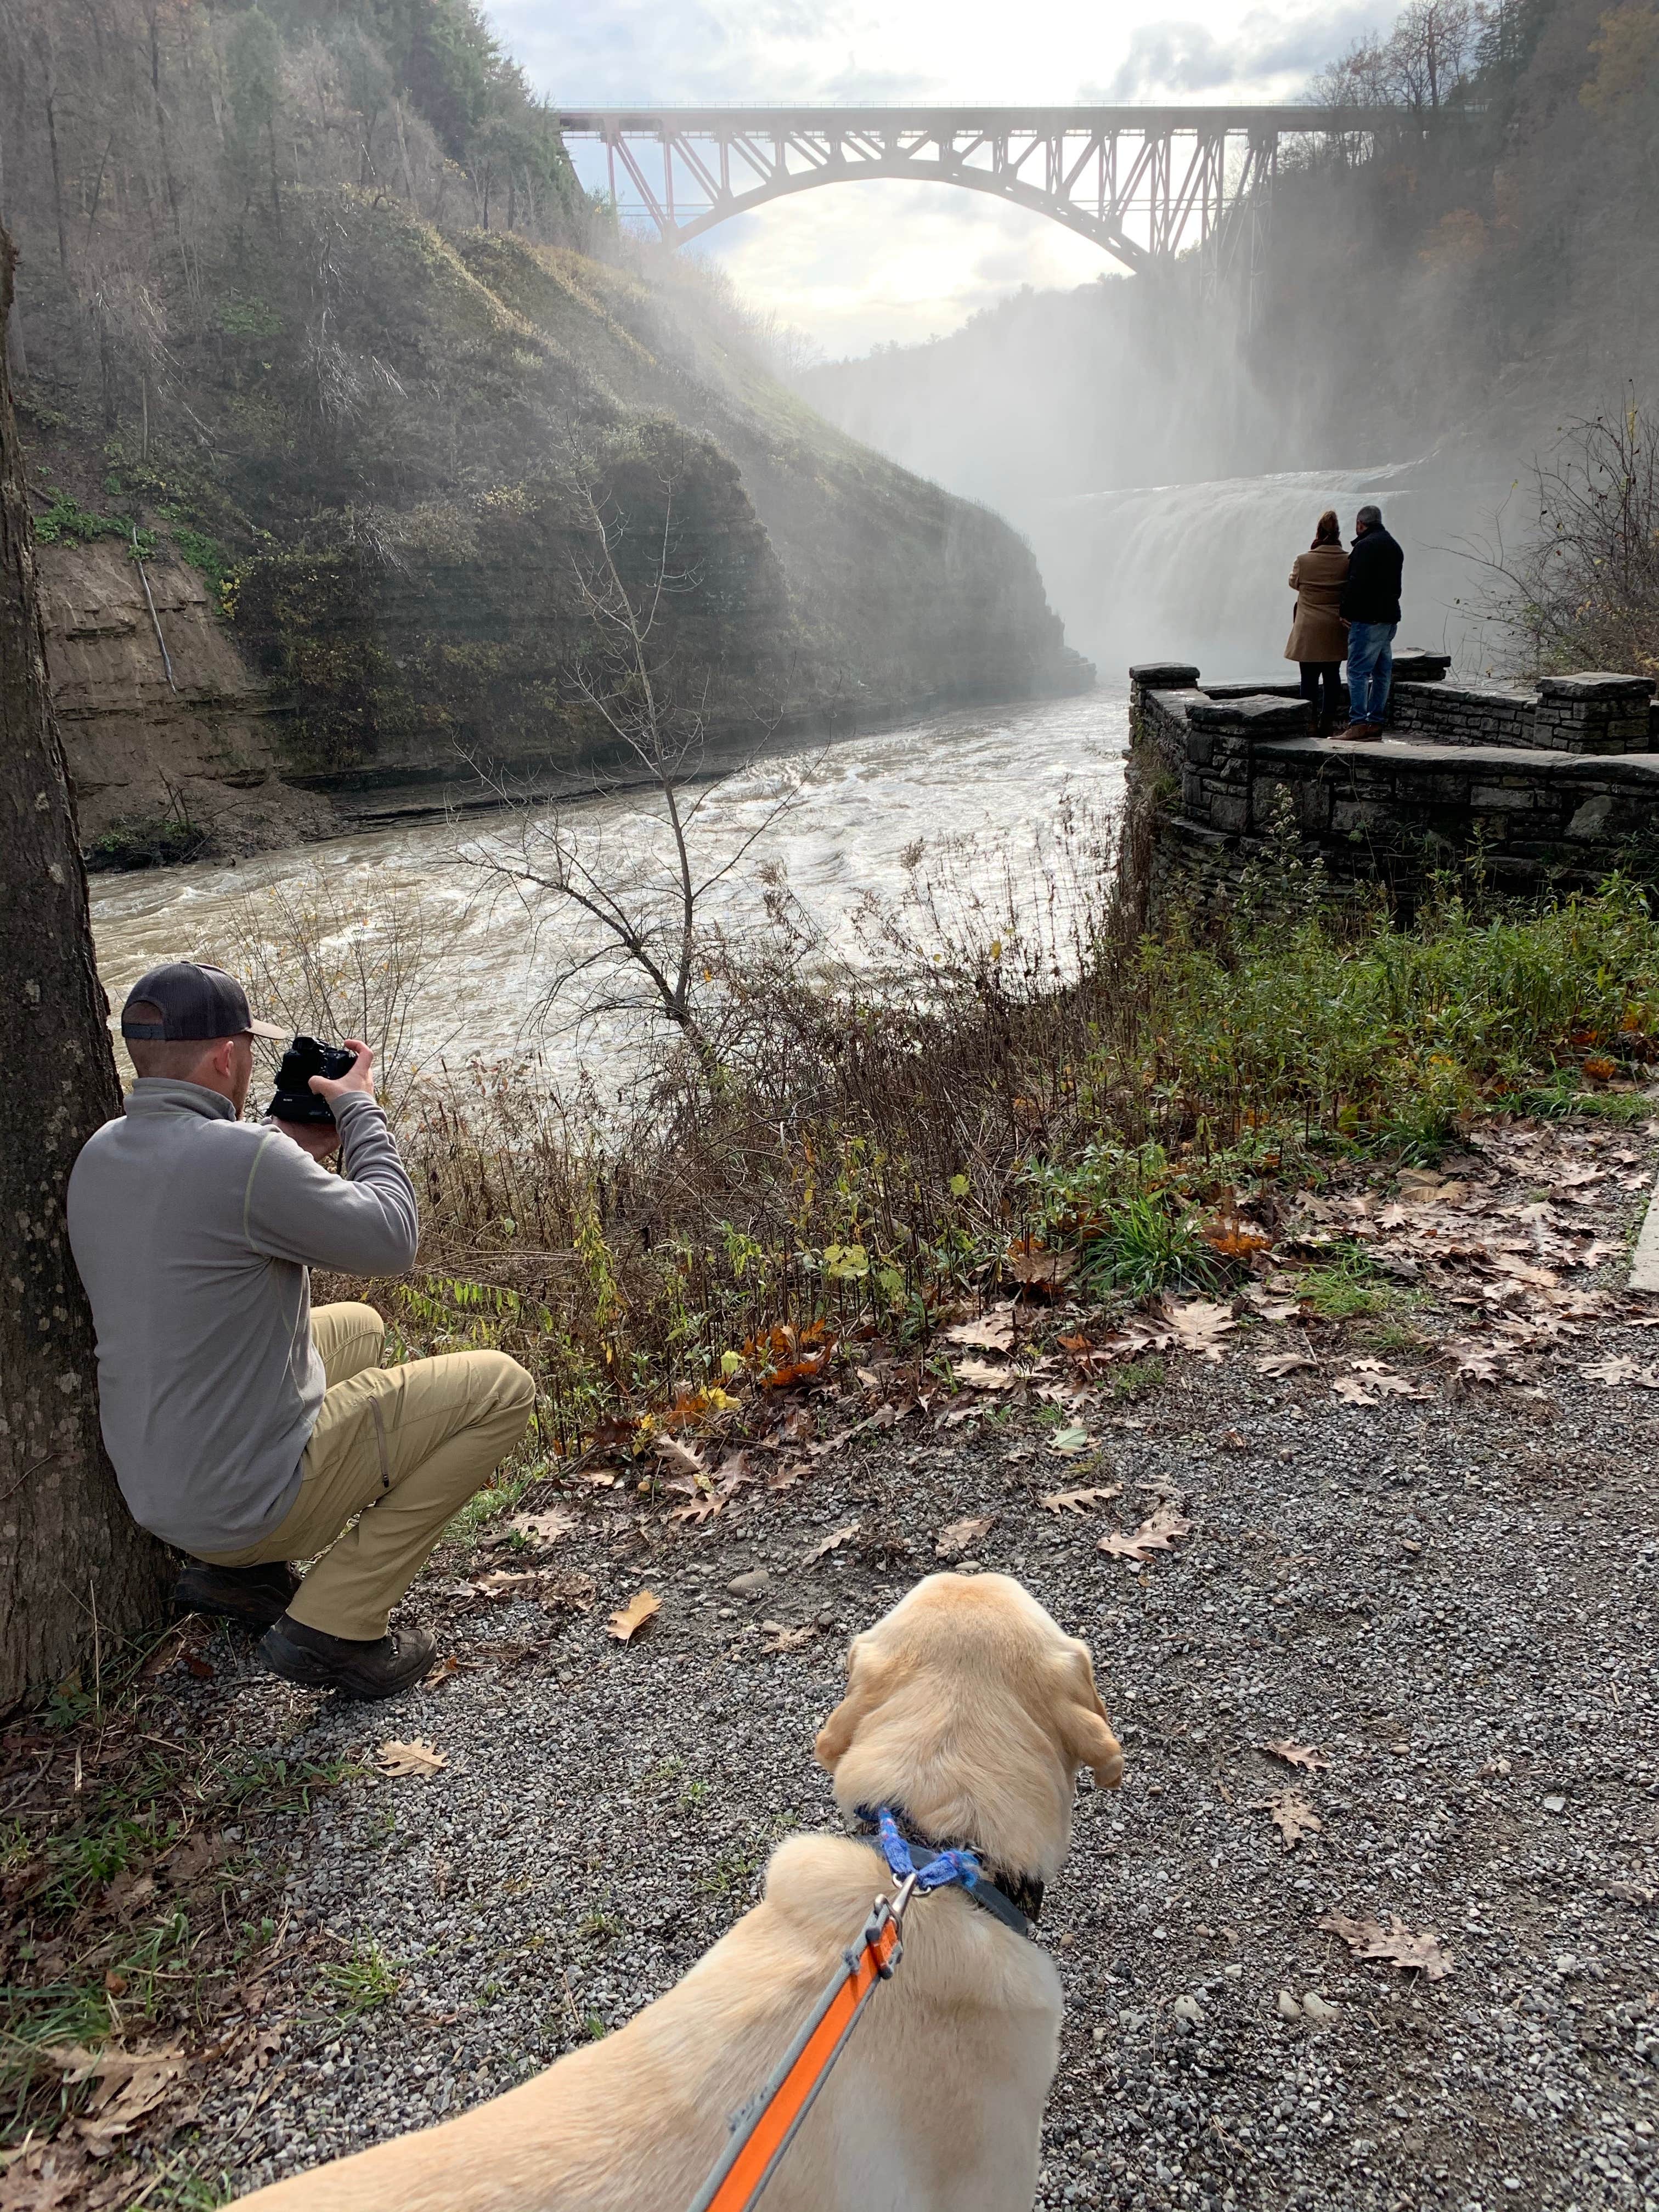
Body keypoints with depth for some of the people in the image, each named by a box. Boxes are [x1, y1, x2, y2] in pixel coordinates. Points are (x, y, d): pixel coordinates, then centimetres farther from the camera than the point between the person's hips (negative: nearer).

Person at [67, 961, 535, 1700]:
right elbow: (390, 1241, -16)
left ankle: (236, 1567, 20)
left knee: (359, 1326, 29)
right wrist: (360, 1111, -3)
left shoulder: (101, 1153, 0)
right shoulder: (243, 1156, -27)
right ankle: (332, 1624, -2)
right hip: (251, 1497, -9)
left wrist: (297, 1146, 9)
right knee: (501, 1387, -2)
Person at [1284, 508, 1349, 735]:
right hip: (1335, 631, 2)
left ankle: (1310, 723, 3)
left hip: (1309, 630, -2)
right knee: (1331, 676, 11)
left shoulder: (1303, 561, -10)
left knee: (1309, 679, 3)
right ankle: (1327, 723, 13)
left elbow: (1294, 583, 9)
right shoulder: (1347, 561, -5)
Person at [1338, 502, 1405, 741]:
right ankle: (1375, 723, 14)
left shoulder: (1366, 545, -11)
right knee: (1382, 672, 10)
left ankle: (1358, 723, -16)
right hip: (1389, 618, 10)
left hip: (1368, 619, -10)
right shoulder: (1393, 546, 20)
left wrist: (1346, 611, -10)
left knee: (1358, 671, -10)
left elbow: (1357, 582, -19)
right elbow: (1395, 585, 20)